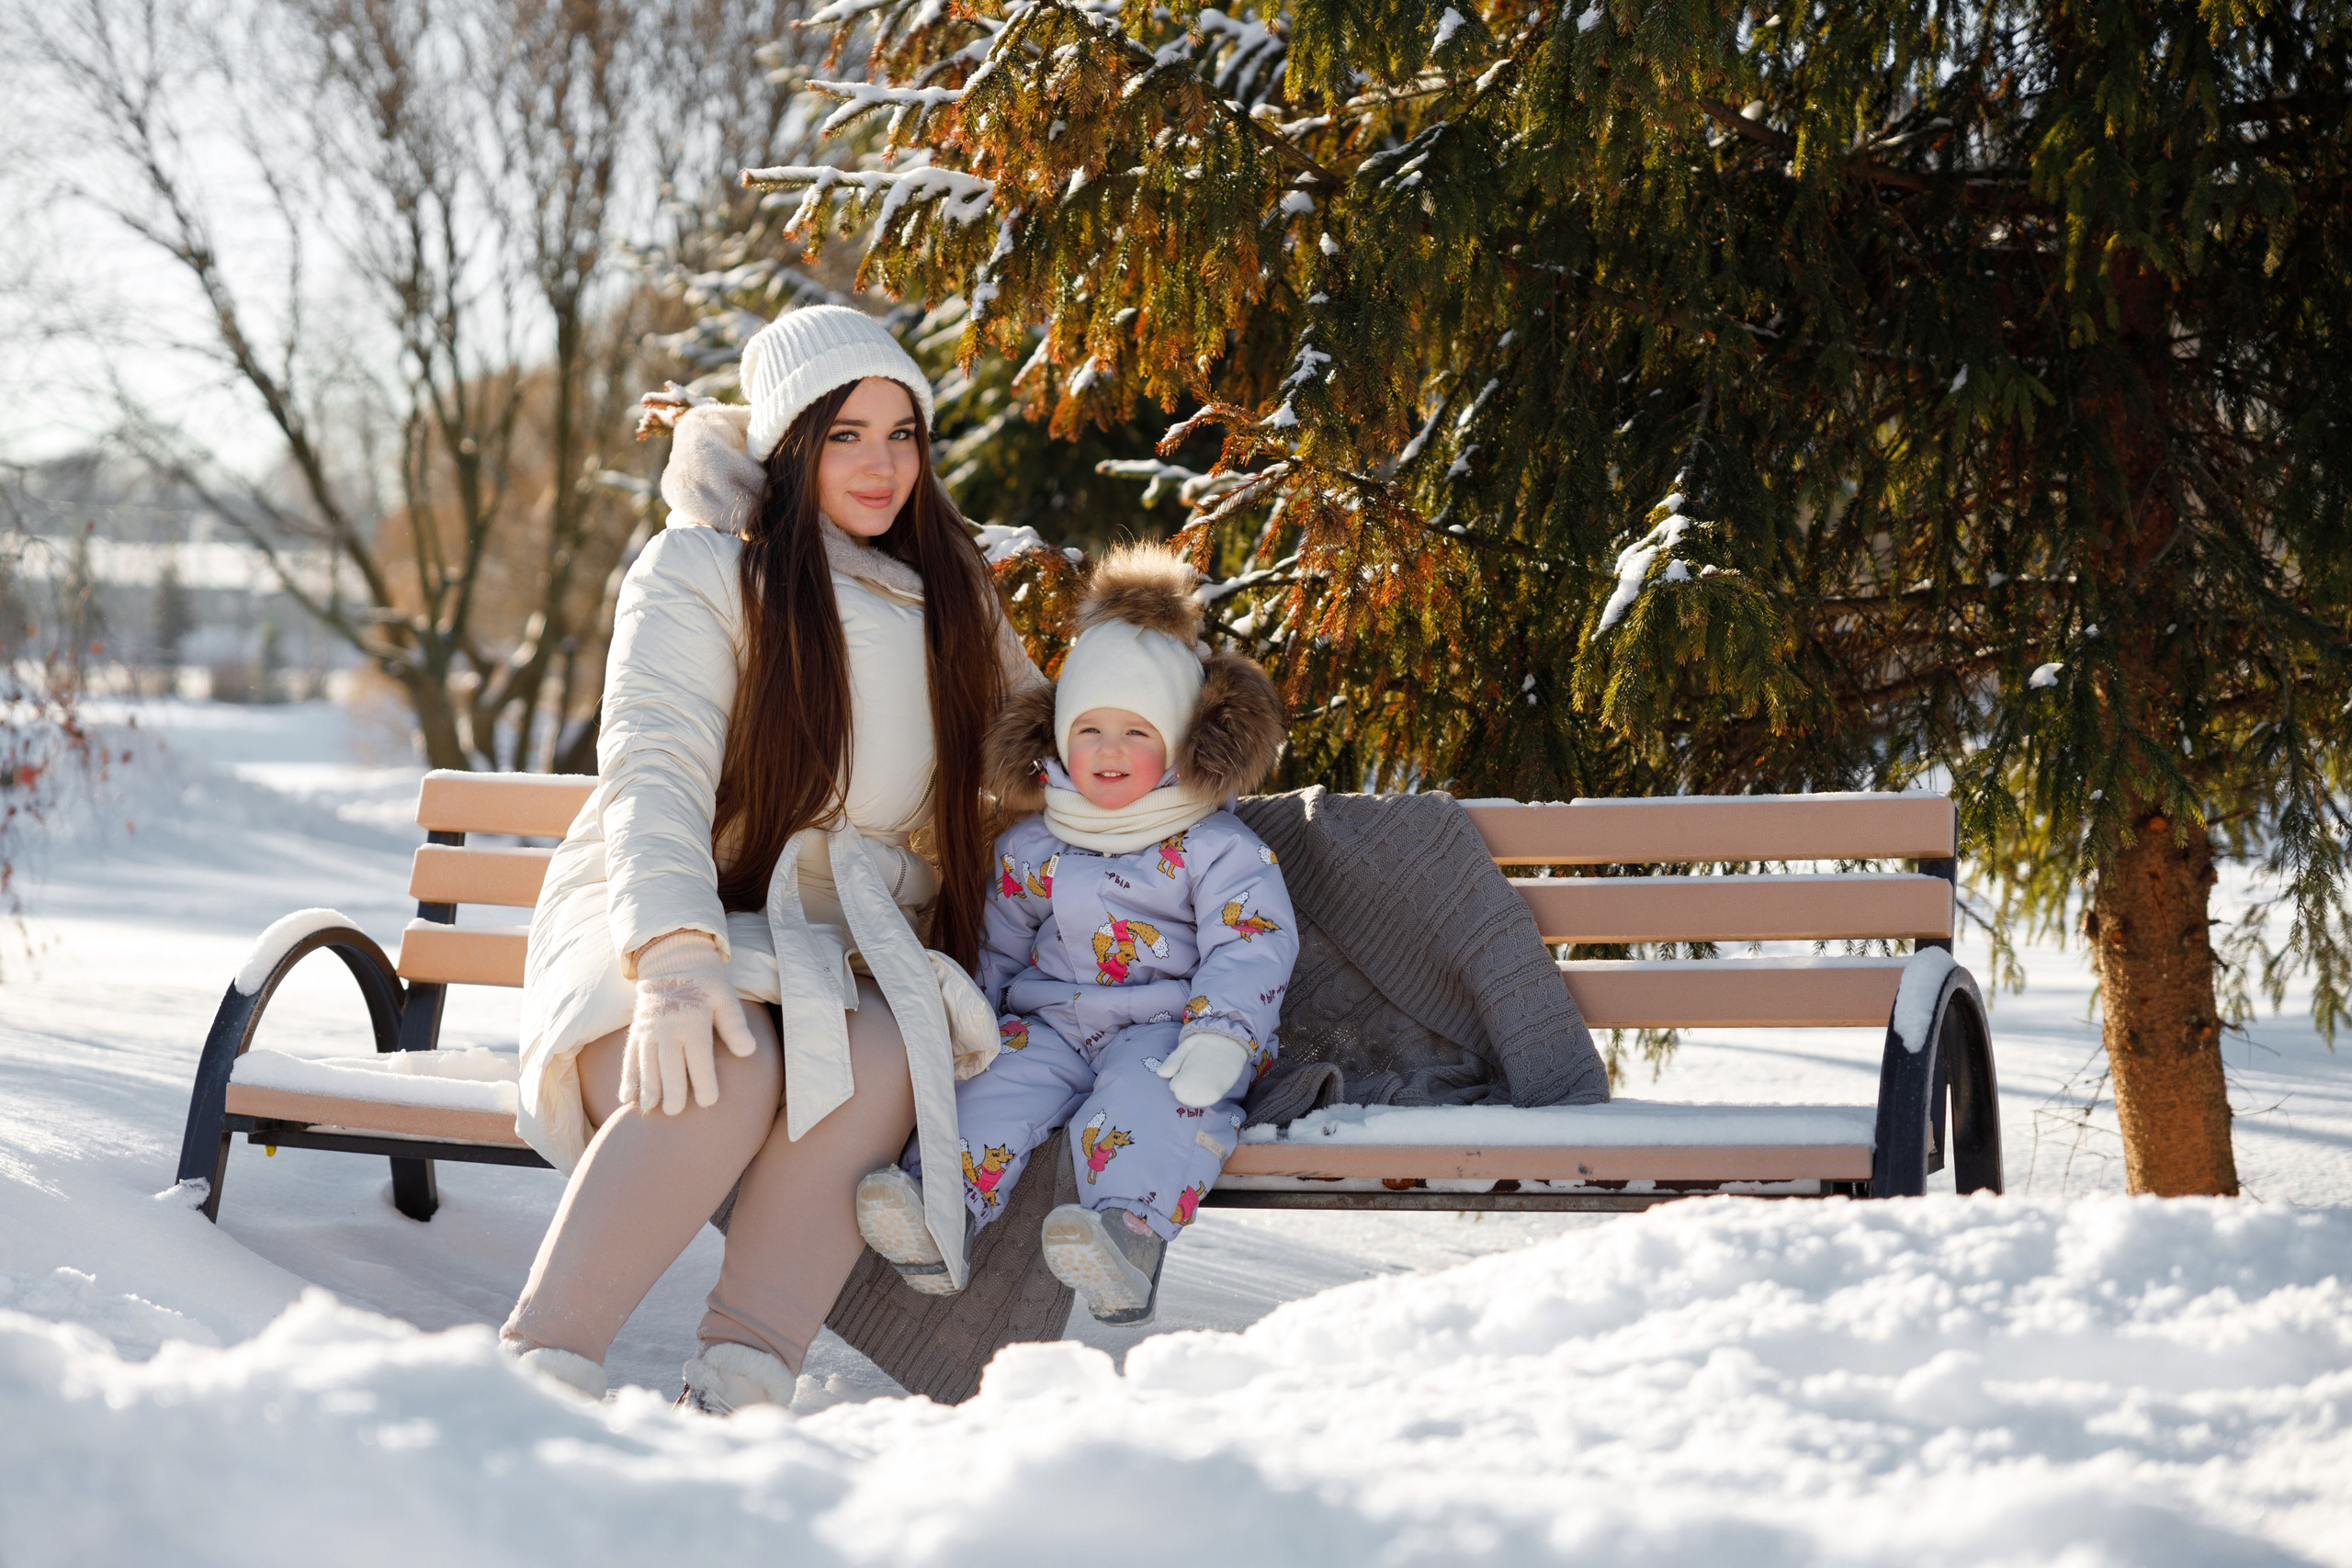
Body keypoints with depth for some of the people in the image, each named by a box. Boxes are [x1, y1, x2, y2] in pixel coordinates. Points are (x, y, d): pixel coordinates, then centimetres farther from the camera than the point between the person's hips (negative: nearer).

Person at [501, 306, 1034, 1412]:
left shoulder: (951, 594, 16)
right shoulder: (702, 570, -2)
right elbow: (654, 770, -17)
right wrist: (672, 958, -34)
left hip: (852, 957, 4)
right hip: (674, 931, -4)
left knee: (889, 1058, -34)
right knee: (724, 1076, -39)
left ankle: (740, 1384, -40)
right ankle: (541, 1372, -38)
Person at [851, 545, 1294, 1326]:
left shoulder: (1217, 849, 2)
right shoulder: (1029, 848, 16)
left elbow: (1250, 949, -7)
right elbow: (992, 944, 23)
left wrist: (1217, 1041, -22)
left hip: (1164, 1029, -4)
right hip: (1051, 1020, 4)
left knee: (1150, 1098, -34)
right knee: (994, 1082, -24)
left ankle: (1128, 1239, -55)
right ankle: (939, 1216, -38)